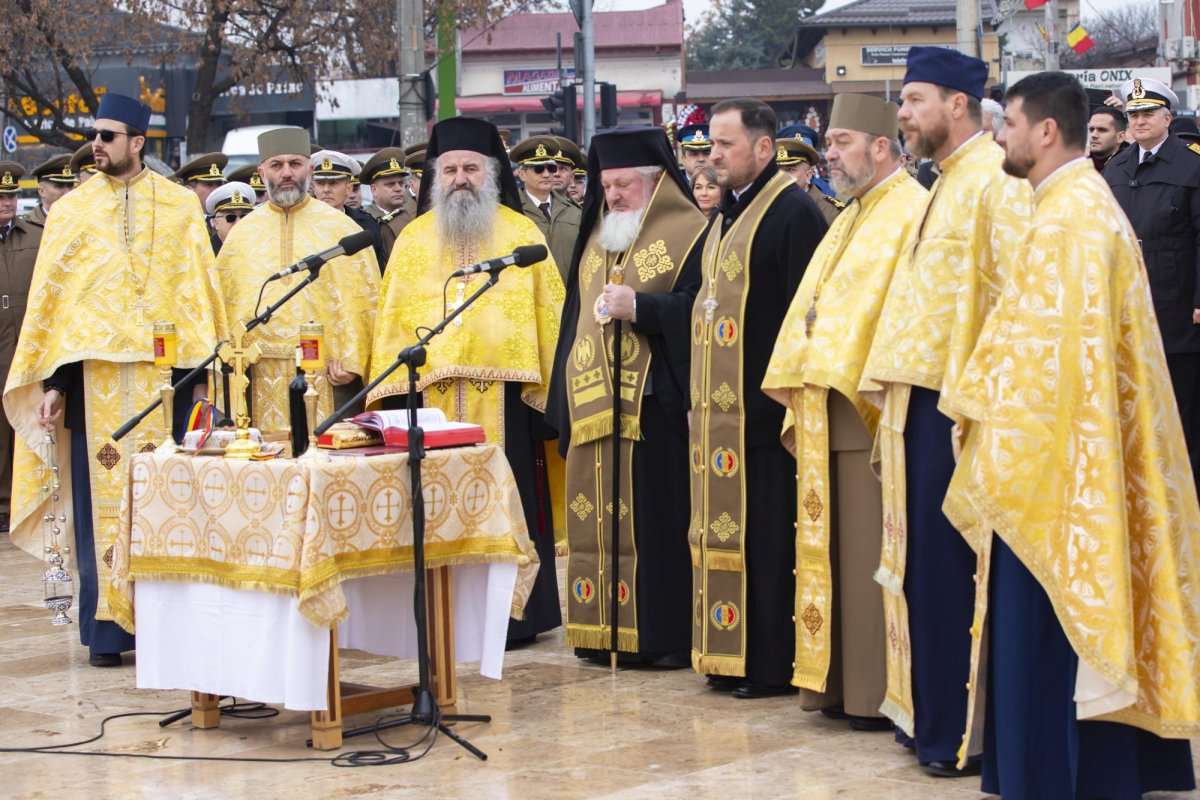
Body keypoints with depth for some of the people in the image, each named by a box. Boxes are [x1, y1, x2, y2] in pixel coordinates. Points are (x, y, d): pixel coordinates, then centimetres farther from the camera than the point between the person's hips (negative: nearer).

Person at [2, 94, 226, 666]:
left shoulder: (180, 207, 7)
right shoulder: (71, 210, 10)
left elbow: (198, 290, 6)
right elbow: (48, 299, 9)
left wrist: (203, 371, -2)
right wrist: (53, 381, 2)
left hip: (163, 371, -1)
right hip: (93, 370, 1)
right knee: (99, 495, -1)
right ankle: (106, 628, 4)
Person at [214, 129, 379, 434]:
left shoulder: (341, 227, 7)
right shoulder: (242, 232, 14)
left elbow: (365, 299, 1)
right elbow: (223, 302, 11)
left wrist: (351, 361, -10)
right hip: (260, 379, 2)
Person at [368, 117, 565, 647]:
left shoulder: (523, 235, 7)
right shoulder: (413, 240, 13)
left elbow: (549, 316, 5)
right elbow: (392, 319, 11)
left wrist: (550, 391, -2)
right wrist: (390, 394, 2)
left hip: (504, 392, -2)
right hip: (429, 392, 2)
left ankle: (514, 615, 6)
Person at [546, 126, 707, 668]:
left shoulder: (690, 235, -2)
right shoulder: (596, 237, 20)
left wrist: (639, 307, -20)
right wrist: (565, 401, 17)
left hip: (653, 406, -7)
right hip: (593, 407, 7)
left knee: (657, 520, -6)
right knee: (599, 521, 6)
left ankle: (668, 633, -1)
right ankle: (606, 631, 12)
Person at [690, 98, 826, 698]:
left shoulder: (792, 212, -11)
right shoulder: (724, 216, 17)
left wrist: (787, 396, -19)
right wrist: (698, 396, 16)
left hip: (762, 412, -9)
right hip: (718, 411, 9)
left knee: (765, 532, -4)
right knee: (724, 529, 11)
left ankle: (774, 664, 2)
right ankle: (730, 654, 18)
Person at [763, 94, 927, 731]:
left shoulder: (912, 214, -9)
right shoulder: (849, 222, 21)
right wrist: (801, 392, 11)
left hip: (872, 412, -9)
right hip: (825, 413, 9)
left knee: (871, 553, -5)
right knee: (831, 548, 11)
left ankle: (879, 691, 0)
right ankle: (838, 681, 17)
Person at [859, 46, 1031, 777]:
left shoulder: (996, 182, -12)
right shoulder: (947, 183, 18)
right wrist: (889, 373, 17)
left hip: (959, 403, -9)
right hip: (922, 396, 9)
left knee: (947, 563, -5)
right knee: (926, 560, 11)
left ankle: (960, 730, 2)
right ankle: (932, 712, 19)